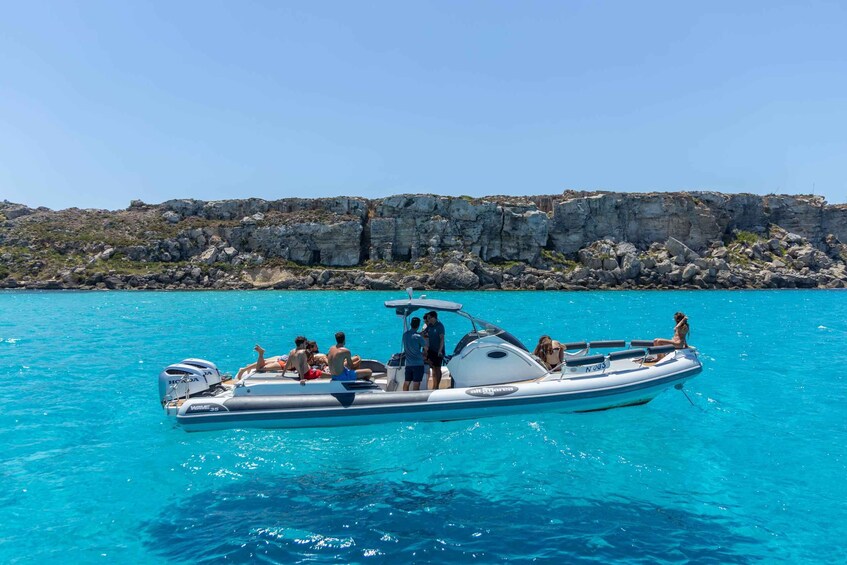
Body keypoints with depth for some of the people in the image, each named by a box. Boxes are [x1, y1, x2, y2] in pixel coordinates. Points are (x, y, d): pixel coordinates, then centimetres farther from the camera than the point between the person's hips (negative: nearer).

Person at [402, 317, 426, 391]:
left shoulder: (405, 334, 3)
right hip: (418, 363, -6)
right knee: (416, 383, -2)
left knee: (406, 382, 14)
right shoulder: (418, 337, -15)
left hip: (408, 363, 6)